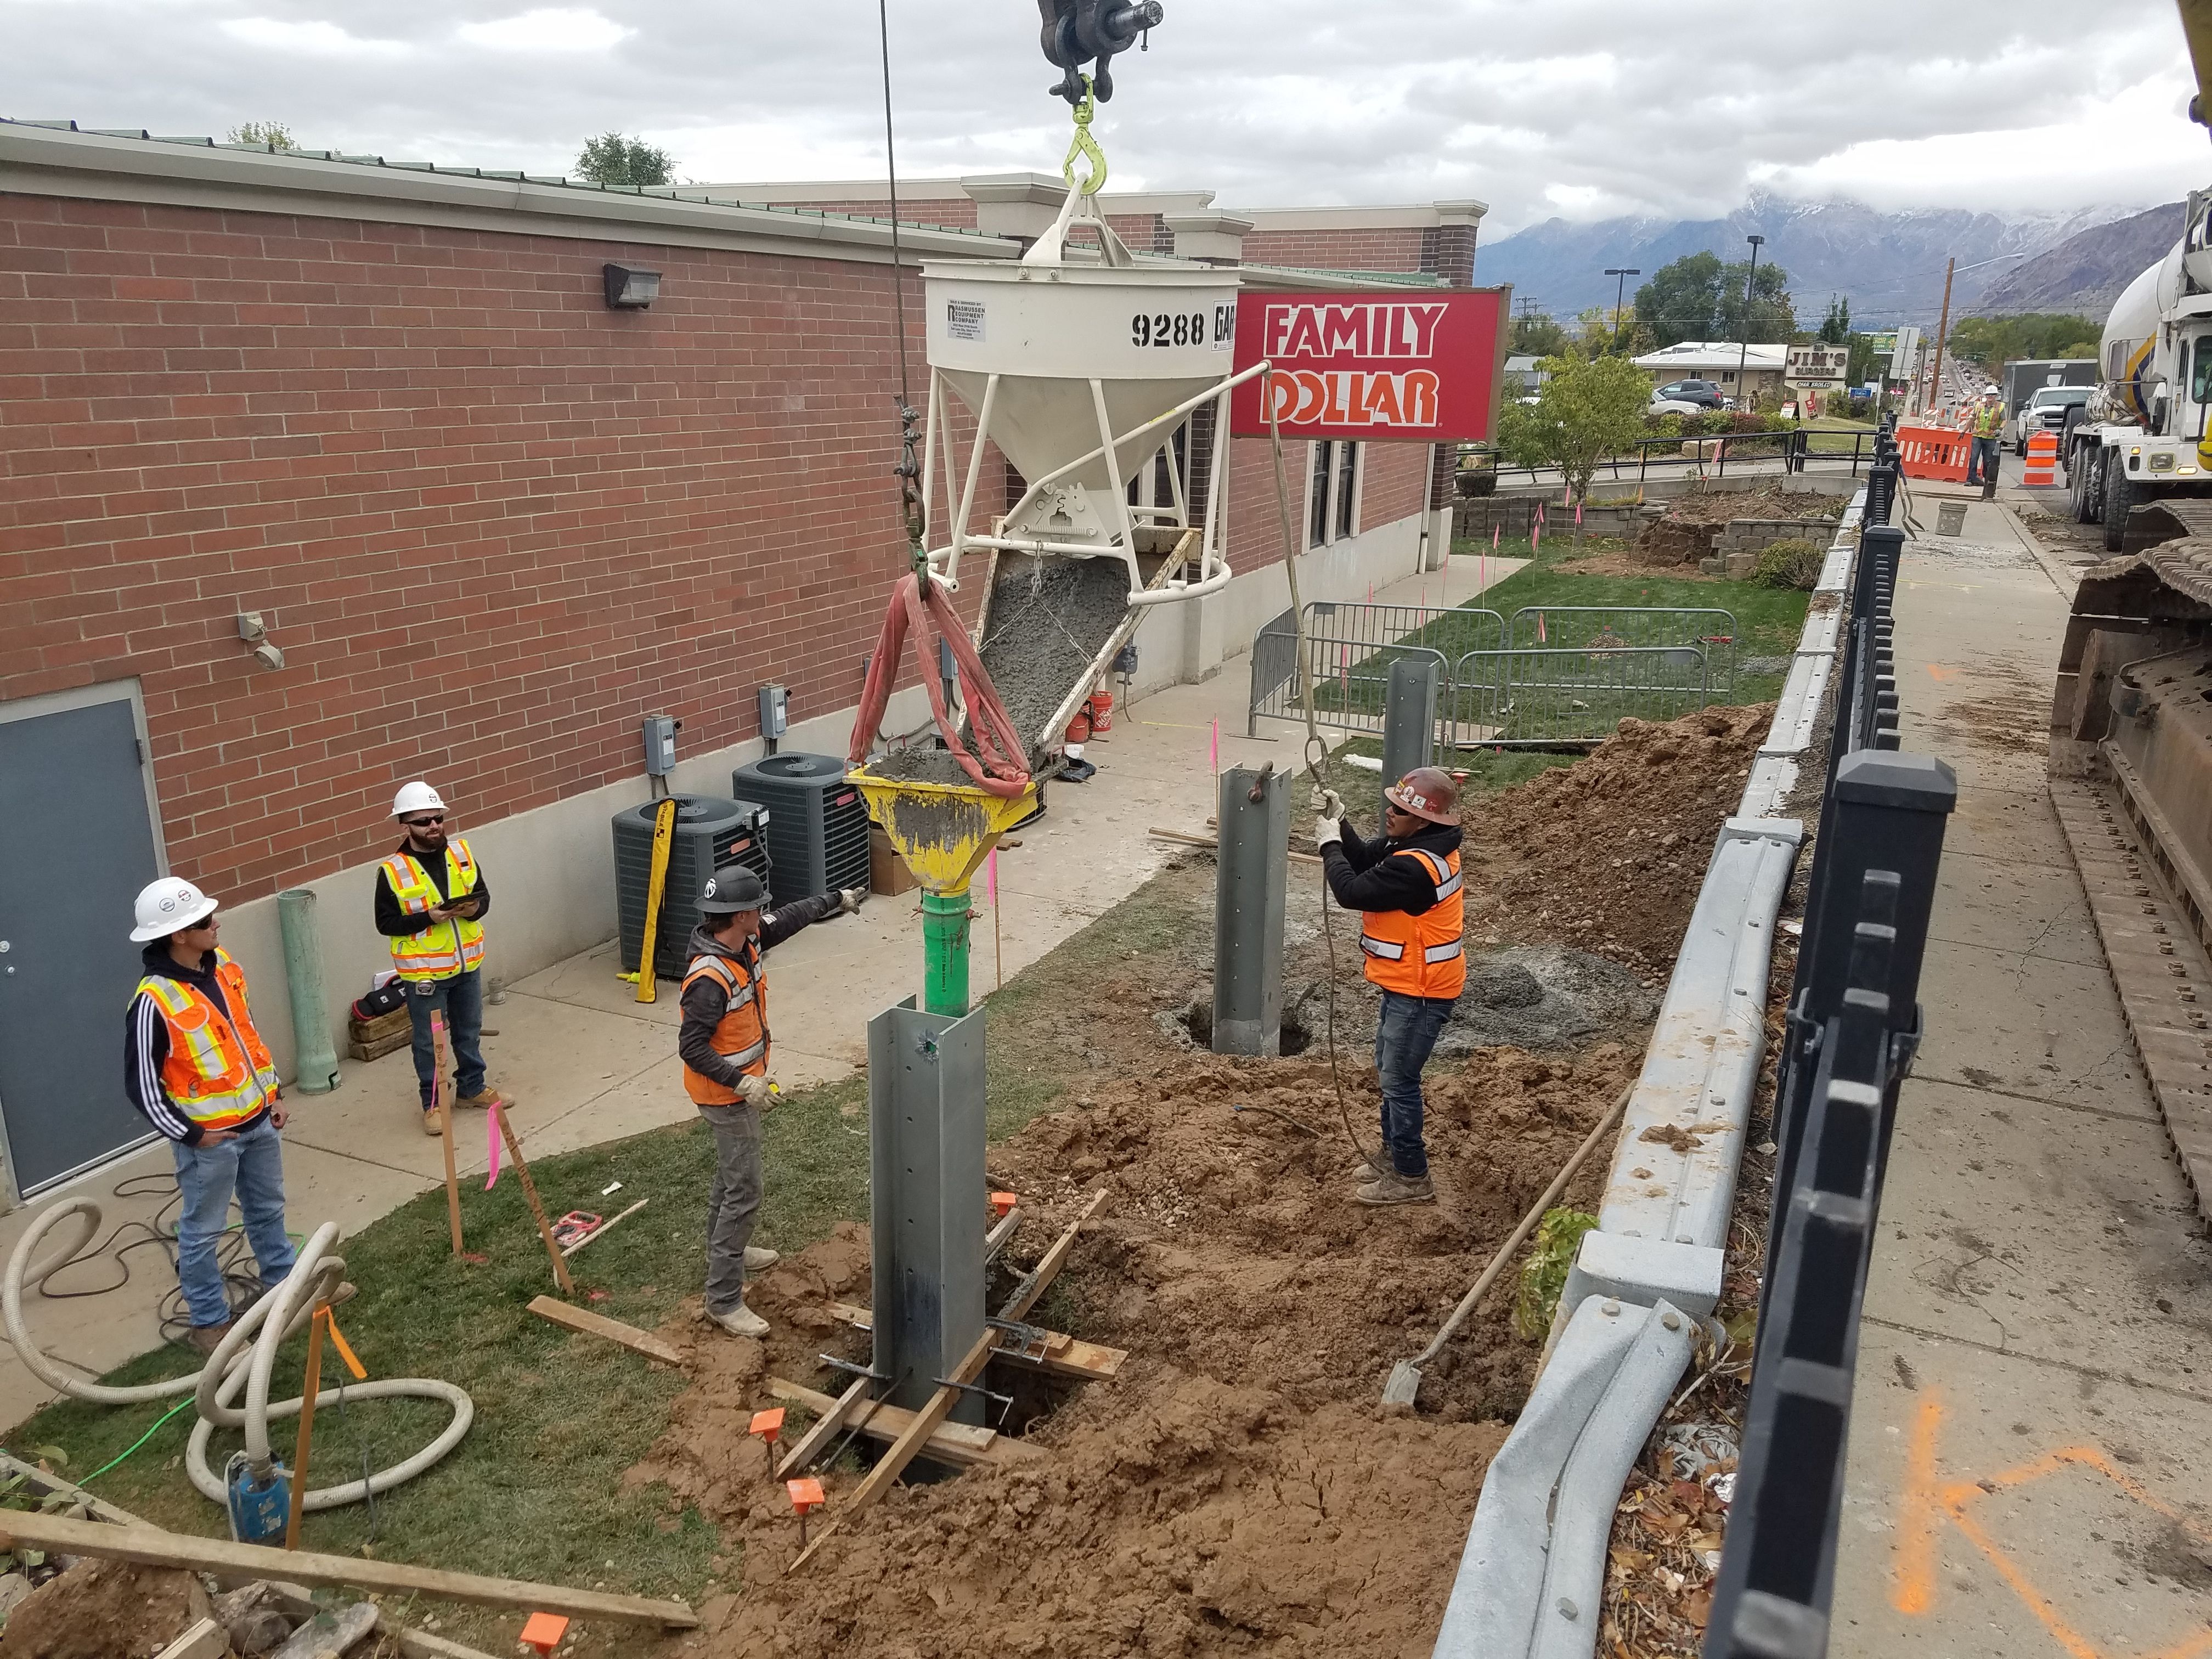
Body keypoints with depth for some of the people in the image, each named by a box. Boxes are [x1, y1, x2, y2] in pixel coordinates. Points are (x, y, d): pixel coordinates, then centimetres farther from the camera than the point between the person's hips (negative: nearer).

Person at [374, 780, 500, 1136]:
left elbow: (483, 893, 8)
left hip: (466, 963, 4)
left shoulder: (461, 851, -2)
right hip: (424, 971, -4)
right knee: (429, 1041, 8)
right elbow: (386, 923, -11)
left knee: (470, 1032, 19)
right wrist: (428, 917, -24)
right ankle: (432, 1103, 23)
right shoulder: (392, 871, -14)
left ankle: (473, 1087, 37)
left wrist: (475, 907, -15)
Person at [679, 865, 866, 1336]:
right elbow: (691, 1046, -30)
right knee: (744, 1193, -5)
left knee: (731, 1175, 28)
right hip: (725, 1096, -10)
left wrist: (838, 900, 22)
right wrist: (742, 1083, -36)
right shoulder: (710, 979, -32)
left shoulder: (747, 941, -6)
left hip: (741, 1086, 10)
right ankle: (722, 1299, 2)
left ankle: (726, 1249, 49)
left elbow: (789, 918, 13)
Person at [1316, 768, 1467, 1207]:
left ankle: (1411, 1178, 13)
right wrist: (1341, 825, -4)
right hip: (1407, 983, 11)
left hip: (1420, 991, -11)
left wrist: (1329, 843, -12)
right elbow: (1366, 860, 12)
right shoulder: (1421, 844, 2)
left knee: (1399, 1080, 0)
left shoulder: (1414, 867, -30)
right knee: (1389, 1071, 22)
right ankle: (1395, 1152, 37)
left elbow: (1352, 891, -26)